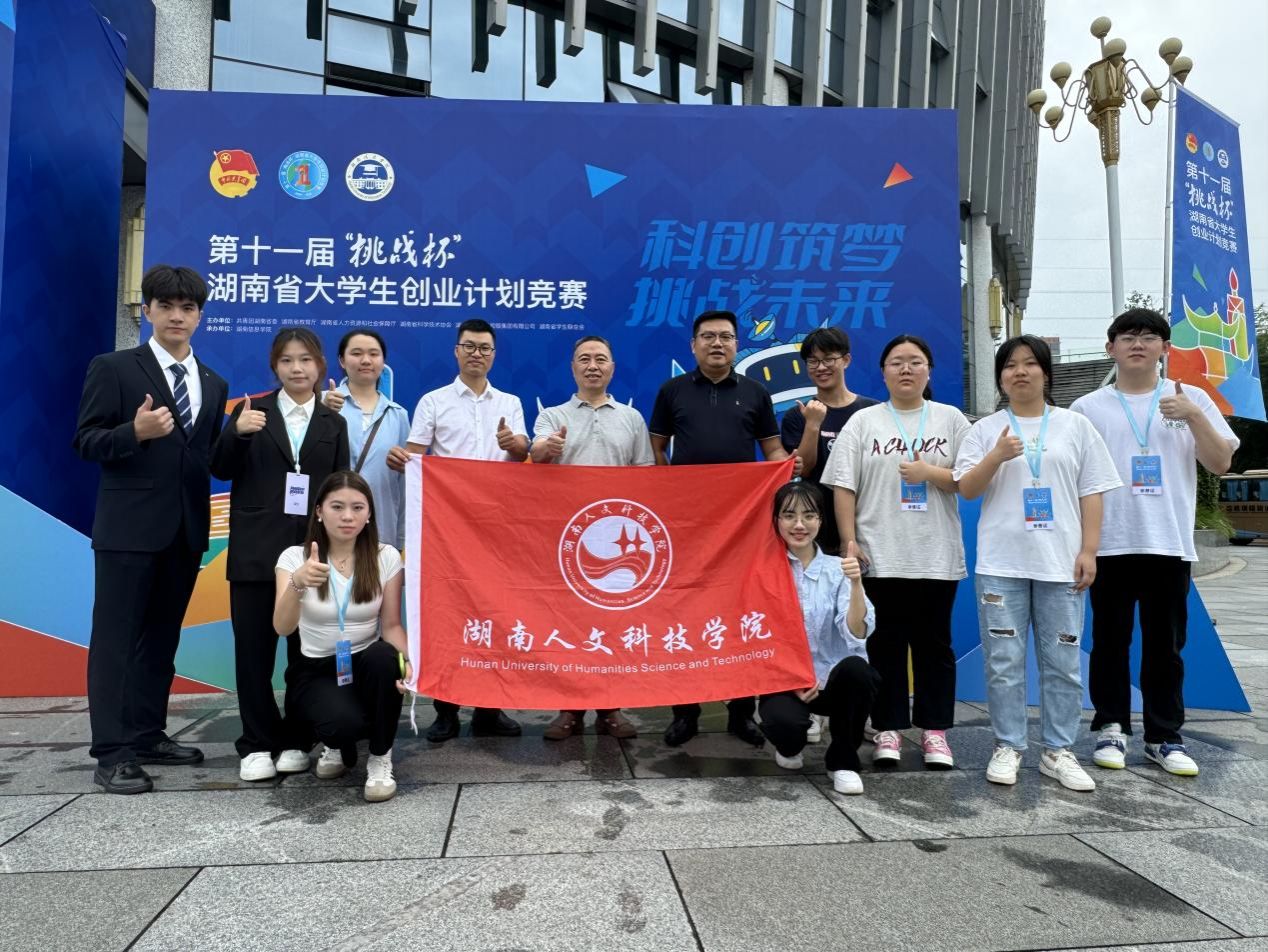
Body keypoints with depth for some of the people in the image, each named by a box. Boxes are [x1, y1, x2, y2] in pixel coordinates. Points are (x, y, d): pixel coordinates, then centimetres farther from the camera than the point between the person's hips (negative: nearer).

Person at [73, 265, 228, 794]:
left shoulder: (213, 384, 14)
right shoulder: (113, 368, -1)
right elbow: (85, 442, -6)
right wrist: (135, 432, -23)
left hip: (186, 529, 6)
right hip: (129, 526, -5)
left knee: (162, 637, 13)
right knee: (116, 638, -1)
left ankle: (148, 735, 24)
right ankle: (112, 753, 4)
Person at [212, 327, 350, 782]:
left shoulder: (333, 423, 8)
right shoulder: (252, 410, 5)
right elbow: (221, 470, 2)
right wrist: (237, 432, -17)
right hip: (256, 549, -1)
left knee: (307, 650, 7)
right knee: (253, 649, 3)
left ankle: (297, 740, 20)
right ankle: (257, 745, 15)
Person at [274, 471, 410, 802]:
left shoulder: (386, 557, -5)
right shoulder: (295, 556, -9)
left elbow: (392, 625, -4)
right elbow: (282, 628, -22)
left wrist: (404, 660, -27)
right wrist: (298, 584, -43)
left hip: (367, 665, 1)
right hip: (315, 671, -1)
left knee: (383, 657, -35)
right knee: (344, 722, -33)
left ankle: (380, 760, -11)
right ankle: (338, 747, 9)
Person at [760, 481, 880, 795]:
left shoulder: (837, 569, -3)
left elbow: (857, 632, -17)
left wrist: (856, 584, -32)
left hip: (835, 680, 1)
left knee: (855, 668, -33)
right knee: (783, 722, -34)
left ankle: (843, 761, -6)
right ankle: (790, 746, 8)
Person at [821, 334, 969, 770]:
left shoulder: (951, 419, 8)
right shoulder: (863, 422, 5)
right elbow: (843, 487, 0)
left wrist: (930, 473, -12)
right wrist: (850, 542, -7)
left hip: (937, 556, 1)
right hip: (880, 556, 0)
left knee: (934, 645, 8)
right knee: (884, 645, 5)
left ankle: (934, 731, 19)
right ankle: (888, 730, 16)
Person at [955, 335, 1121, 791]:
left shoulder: (1075, 426, 8)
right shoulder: (985, 429, 6)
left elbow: (1091, 493, 5)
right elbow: (966, 489, -1)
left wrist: (1088, 551, -2)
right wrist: (996, 456, -17)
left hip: (1061, 562, 1)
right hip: (1001, 563, -1)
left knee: (1063, 662, 6)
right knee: (1004, 662, 3)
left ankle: (1058, 750, 18)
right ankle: (1007, 747, 15)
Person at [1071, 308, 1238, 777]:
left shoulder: (1192, 398, 6)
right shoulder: (1087, 407, 4)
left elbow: (1220, 464, 1)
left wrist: (1195, 417, -14)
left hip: (1169, 544, 1)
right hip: (1109, 544, 0)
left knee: (1165, 645, 8)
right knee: (1110, 641, 8)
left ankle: (1165, 736, 19)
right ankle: (1111, 728, 20)